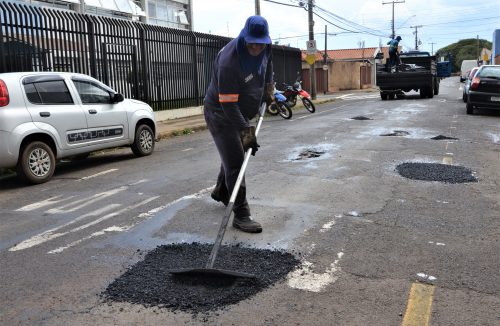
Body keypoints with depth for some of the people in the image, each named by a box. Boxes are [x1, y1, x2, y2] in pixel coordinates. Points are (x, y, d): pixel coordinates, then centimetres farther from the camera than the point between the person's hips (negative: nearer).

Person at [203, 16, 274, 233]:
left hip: (240, 115, 8)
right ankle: (241, 215, -5)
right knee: (235, 162, -11)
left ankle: (221, 192, 45)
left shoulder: (263, 50, -8)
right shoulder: (228, 62, -32)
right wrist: (247, 131, -33)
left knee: (234, 155, 22)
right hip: (221, 116, -8)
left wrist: (268, 88, 12)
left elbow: (267, 63, 20)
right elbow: (228, 104, -32)